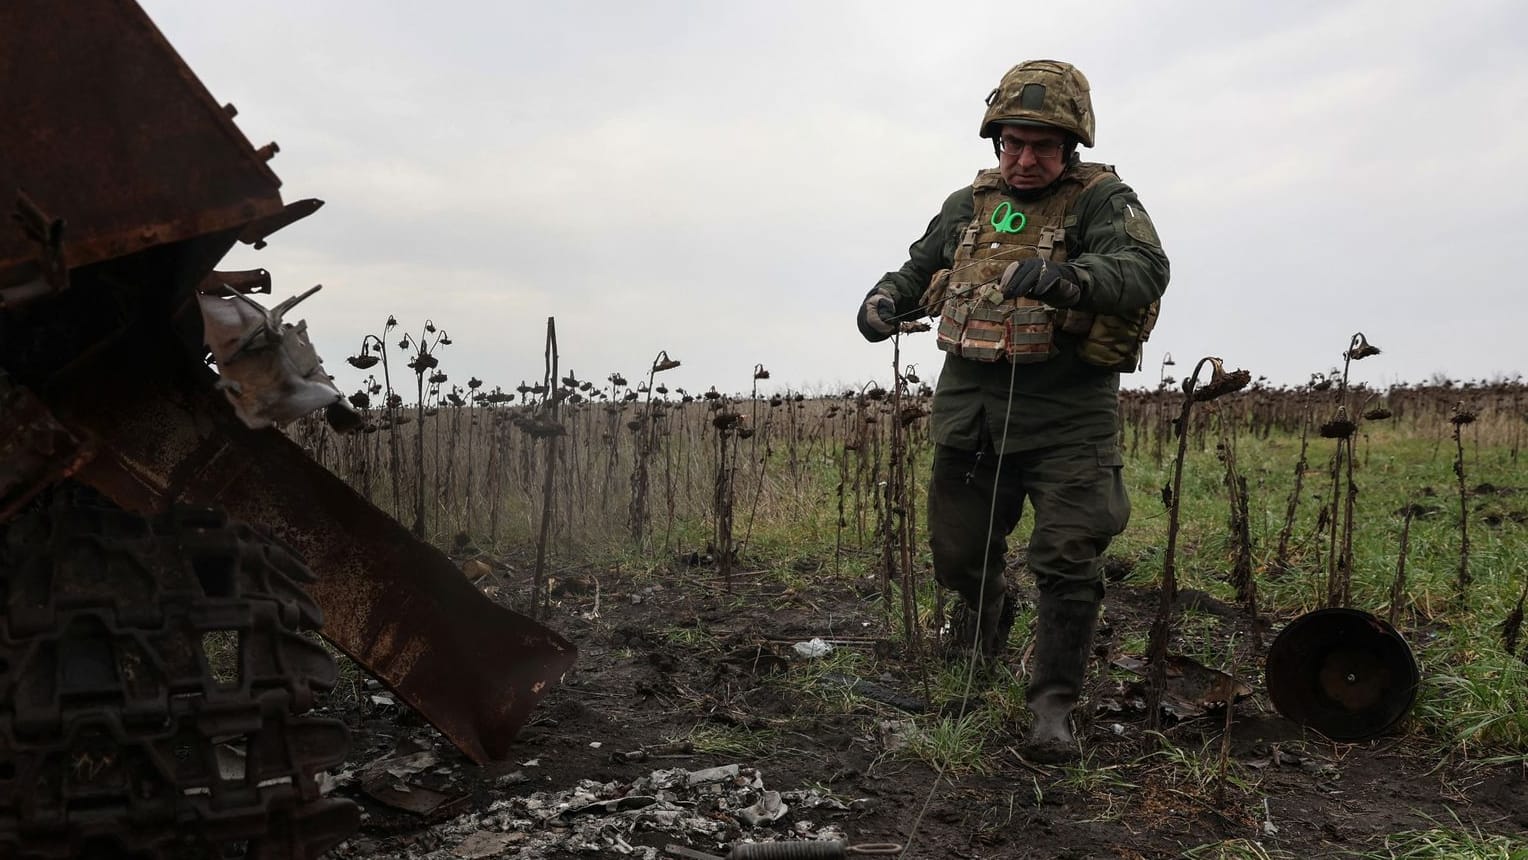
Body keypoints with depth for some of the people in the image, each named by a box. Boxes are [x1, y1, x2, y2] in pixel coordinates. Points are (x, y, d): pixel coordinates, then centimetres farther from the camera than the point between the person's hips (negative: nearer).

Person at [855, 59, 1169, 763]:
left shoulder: (1102, 199, -5)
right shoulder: (969, 205, 11)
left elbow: (1145, 269, -23)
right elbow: (920, 268, 26)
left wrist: (1066, 279, -43)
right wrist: (886, 299, 3)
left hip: (1068, 414, -4)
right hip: (970, 406, 5)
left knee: (1068, 564, -6)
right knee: (958, 553, 14)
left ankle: (1052, 707, 10)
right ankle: (988, 610, 48)